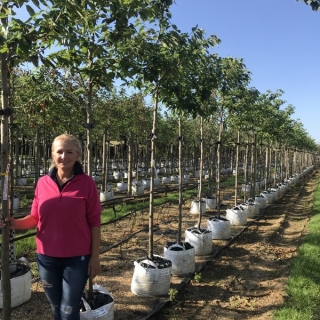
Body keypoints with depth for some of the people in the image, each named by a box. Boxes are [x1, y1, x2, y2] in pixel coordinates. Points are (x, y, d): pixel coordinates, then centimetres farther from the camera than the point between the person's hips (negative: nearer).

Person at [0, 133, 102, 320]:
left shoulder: (87, 183, -9)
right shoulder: (43, 183, -1)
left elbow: (94, 222, -8)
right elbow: (35, 218, 5)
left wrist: (95, 257, -8)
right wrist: (15, 223, -15)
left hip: (77, 258, -3)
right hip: (47, 257, 3)